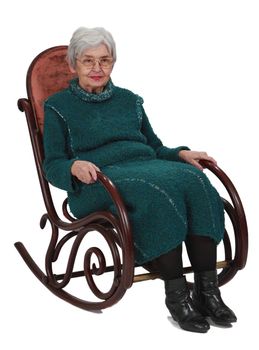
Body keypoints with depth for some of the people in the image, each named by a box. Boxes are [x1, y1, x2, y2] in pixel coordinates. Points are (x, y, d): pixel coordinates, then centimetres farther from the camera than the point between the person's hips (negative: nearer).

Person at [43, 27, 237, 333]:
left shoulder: (129, 100, 26)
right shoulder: (59, 106, 13)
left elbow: (155, 147, 27)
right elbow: (52, 165, 5)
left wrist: (182, 154, 5)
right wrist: (75, 166, -18)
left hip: (148, 166, 5)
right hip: (99, 180, -4)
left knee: (193, 179, -30)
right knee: (157, 191, -38)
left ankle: (207, 288, -33)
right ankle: (176, 293, -35)